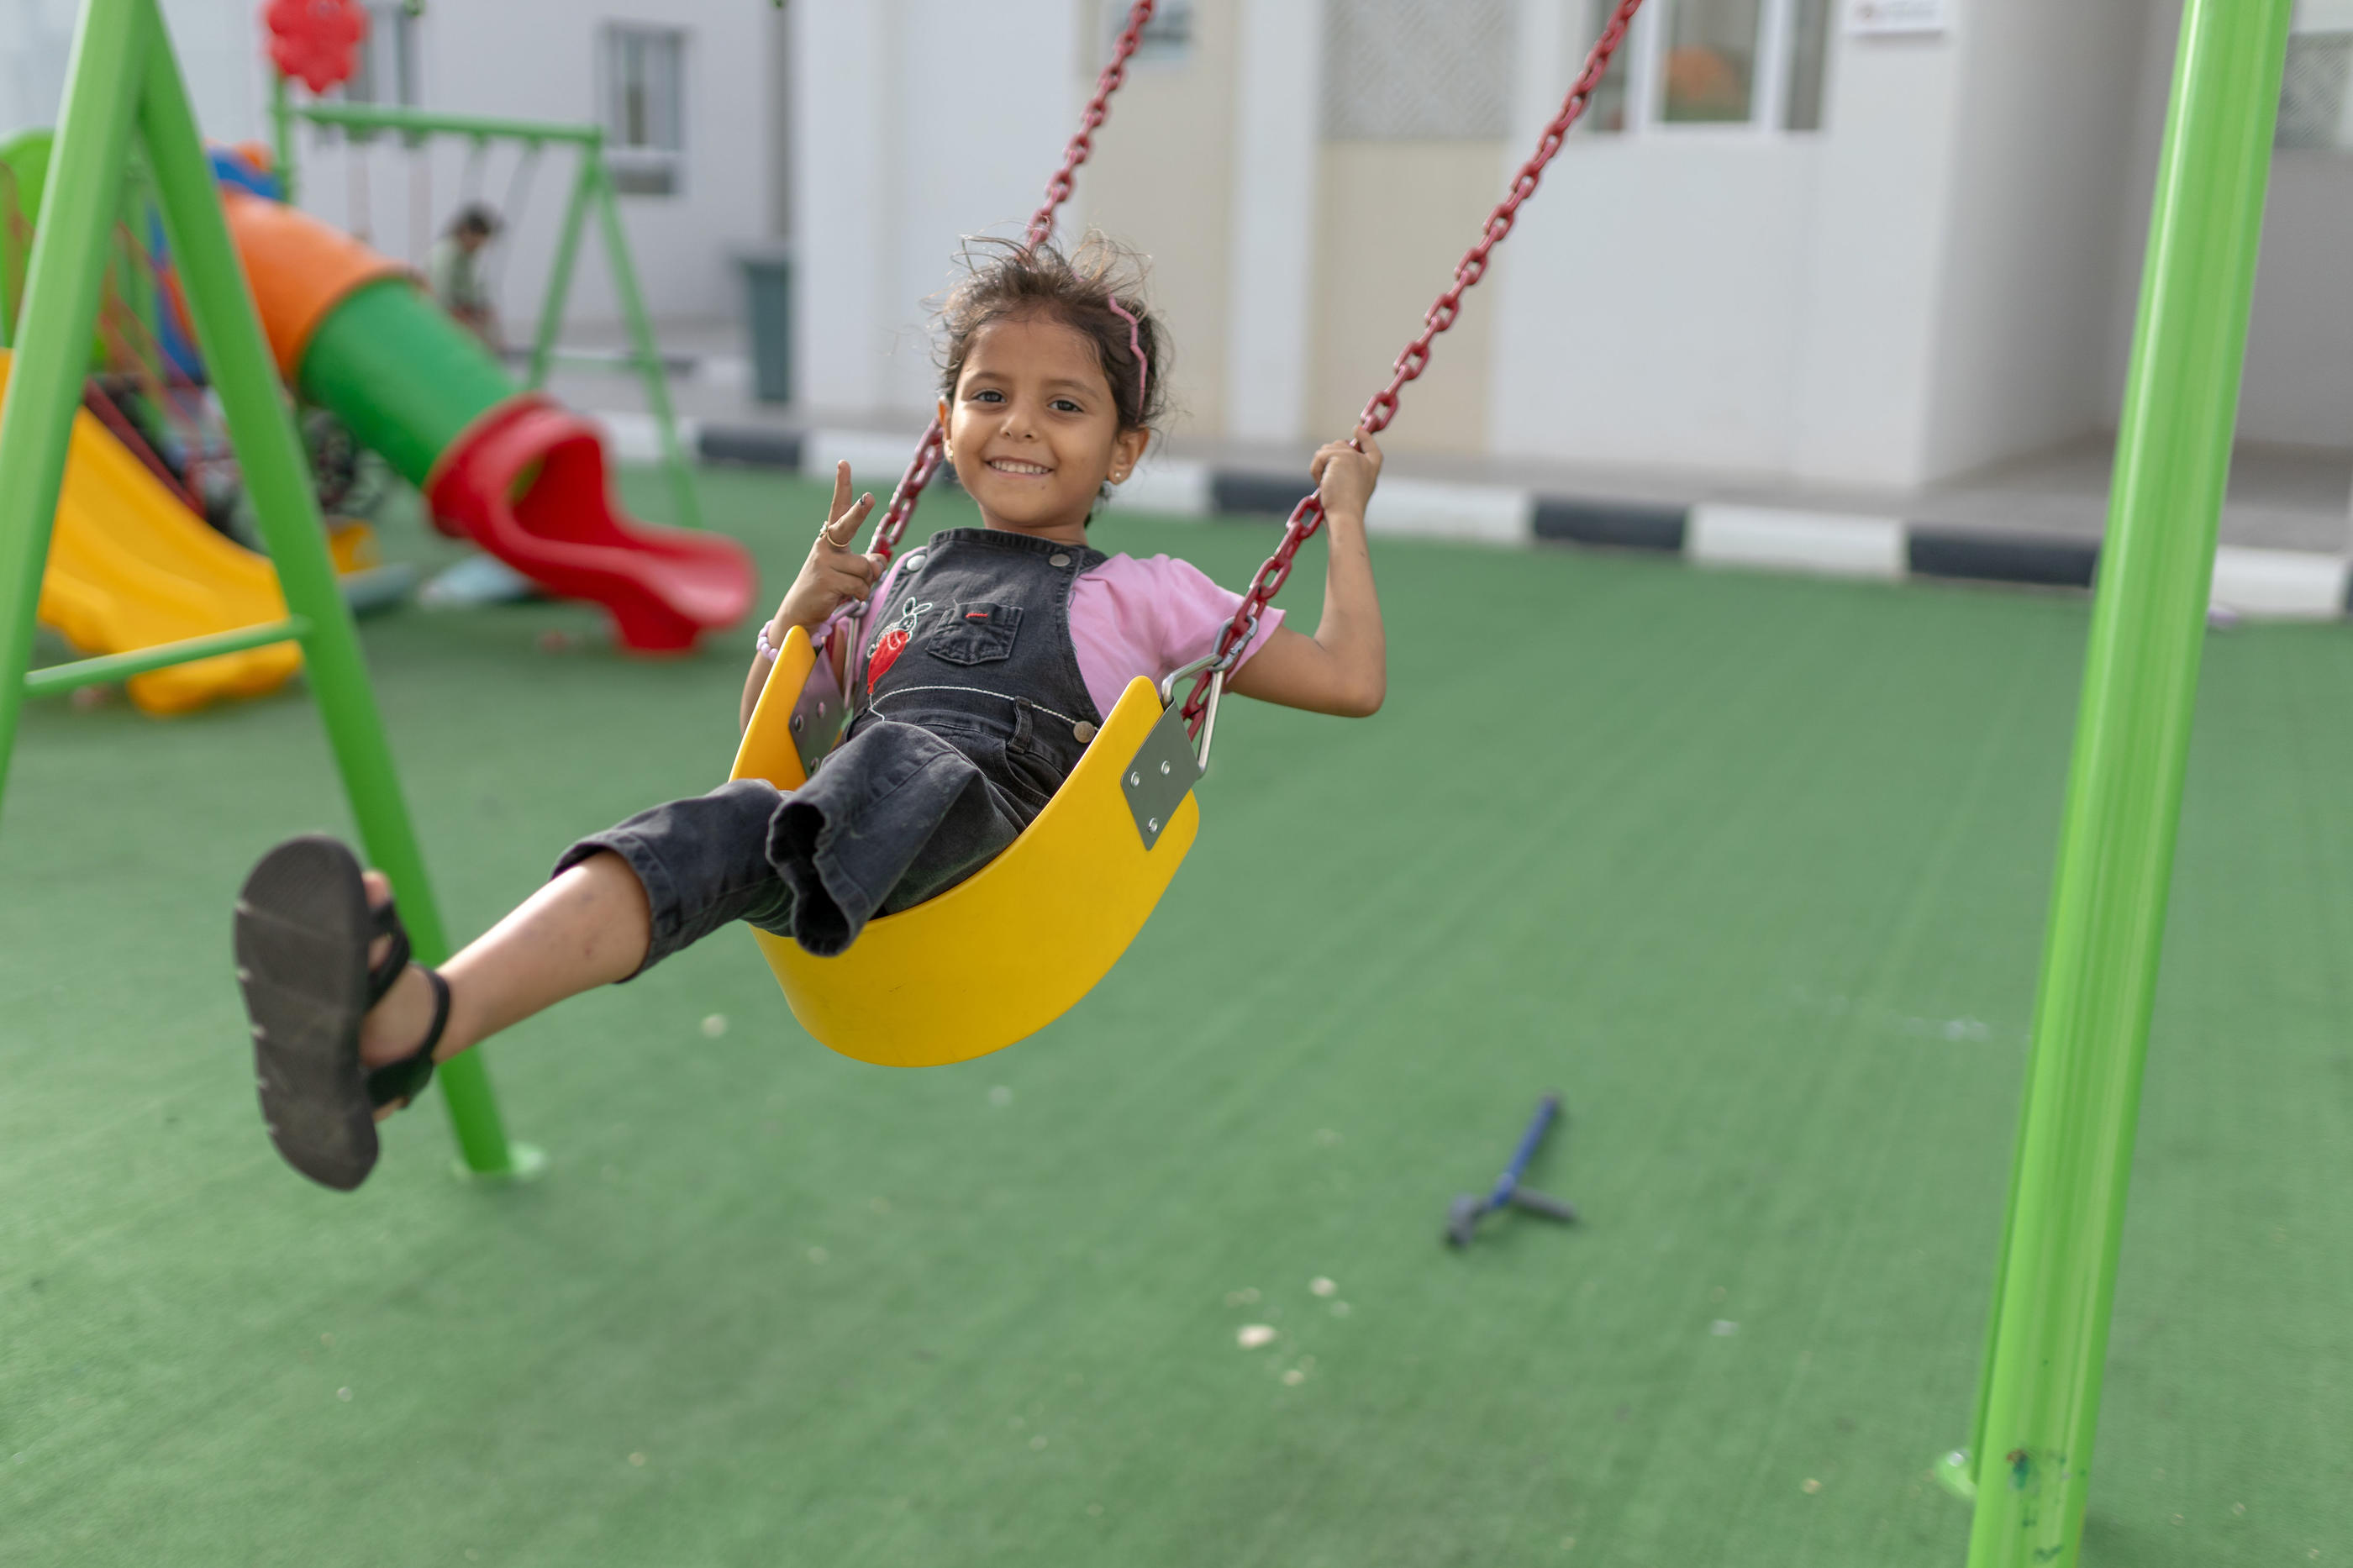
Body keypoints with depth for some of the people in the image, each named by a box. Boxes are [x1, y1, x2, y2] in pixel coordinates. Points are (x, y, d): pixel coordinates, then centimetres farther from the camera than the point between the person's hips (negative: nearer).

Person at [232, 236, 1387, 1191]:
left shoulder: (1143, 594, 25)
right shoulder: (900, 583, 34)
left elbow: (1350, 680, 21)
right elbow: (768, 716, 40)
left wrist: (1344, 514, 26)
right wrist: (806, 602, 23)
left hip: (1003, 814, -2)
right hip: (855, 847, 2)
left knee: (894, 753, -37)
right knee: (719, 824, -33)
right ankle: (409, 1023, -61)